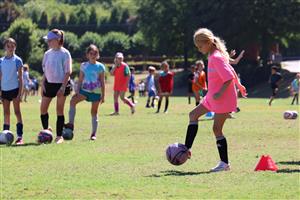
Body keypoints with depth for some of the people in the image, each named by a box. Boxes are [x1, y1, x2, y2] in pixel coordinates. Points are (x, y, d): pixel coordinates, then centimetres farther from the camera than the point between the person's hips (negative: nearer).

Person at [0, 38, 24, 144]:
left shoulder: (17, 60, -4)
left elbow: (20, 78, -5)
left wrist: (20, 93, -11)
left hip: (15, 89, -4)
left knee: (17, 112, -6)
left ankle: (20, 136, -8)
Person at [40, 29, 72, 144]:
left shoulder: (64, 53, -9)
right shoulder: (47, 54, 8)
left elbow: (68, 72, -11)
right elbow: (45, 71, 14)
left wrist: (63, 87, -18)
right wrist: (43, 84, 4)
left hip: (61, 84, -5)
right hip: (49, 84, 6)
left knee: (60, 110, 0)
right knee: (43, 108, 3)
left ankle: (59, 136, 6)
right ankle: (46, 129, 22)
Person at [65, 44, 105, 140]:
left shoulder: (100, 67, 0)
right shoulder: (84, 66, 6)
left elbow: (102, 82, 1)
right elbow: (80, 80, 9)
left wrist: (103, 95, -1)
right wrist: (77, 91, 0)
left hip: (96, 92, -2)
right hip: (85, 89, 2)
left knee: (94, 112, 3)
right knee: (73, 100, -24)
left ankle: (94, 133, 10)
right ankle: (71, 123, -25)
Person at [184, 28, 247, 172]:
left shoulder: (216, 58, -21)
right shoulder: (215, 55, 9)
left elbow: (229, 77, -26)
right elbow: (231, 70, 19)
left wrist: (220, 93, -25)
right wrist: (238, 85, 26)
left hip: (223, 99, -11)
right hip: (212, 97, 11)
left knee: (217, 129, -7)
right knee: (193, 115, 10)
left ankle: (224, 163, 0)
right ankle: (187, 148, 7)